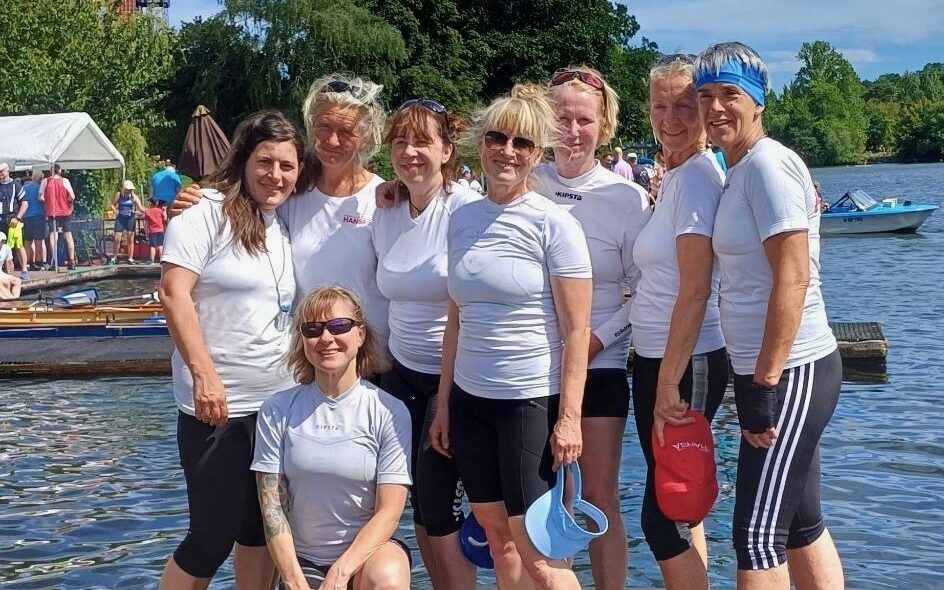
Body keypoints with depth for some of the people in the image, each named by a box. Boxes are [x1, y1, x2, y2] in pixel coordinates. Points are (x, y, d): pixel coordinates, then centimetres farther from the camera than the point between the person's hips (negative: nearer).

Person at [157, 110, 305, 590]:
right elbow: (173, 293, -16)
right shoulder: (207, 215, -8)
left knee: (262, 527, 14)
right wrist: (204, 373, -21)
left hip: (280, 400, 6)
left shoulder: (289, 224, 11)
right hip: (216, 403, -6)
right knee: (214, 534, -1)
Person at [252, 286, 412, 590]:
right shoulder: (277, 411, -2)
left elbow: (388, 512, -9)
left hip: (369, 547, -1)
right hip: (302, 558, 2)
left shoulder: (389, 412, -6)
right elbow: (272, 507, -4)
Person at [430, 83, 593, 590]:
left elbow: (576, 331, -9)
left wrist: (568, 416, -15)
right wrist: (443, 403, 13)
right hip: (470, 398, 5)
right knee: (497, 537, 11)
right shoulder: (462, 219, 8)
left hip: (531, 400, -5)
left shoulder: (553, 224, -8)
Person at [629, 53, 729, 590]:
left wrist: (669, 383, -19)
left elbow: (695, 292, -20)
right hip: (656, 358, 9)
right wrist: (659, 376, 12)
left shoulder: (697, 175, -16)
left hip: (687, 364, -9)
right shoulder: (674, 176, 12)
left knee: (664, 512, -2)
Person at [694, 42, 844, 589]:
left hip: (788, 373, -9)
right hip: (770, 371, 9)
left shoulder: (768, 163, -14)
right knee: (801, 524, 15)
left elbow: (793, 278, -20)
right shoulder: (740, 169, 15)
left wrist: (765, 382, -21)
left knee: (757, 534, -4)